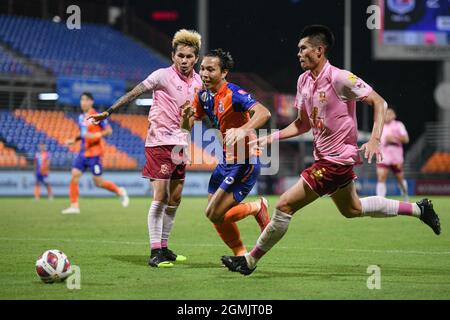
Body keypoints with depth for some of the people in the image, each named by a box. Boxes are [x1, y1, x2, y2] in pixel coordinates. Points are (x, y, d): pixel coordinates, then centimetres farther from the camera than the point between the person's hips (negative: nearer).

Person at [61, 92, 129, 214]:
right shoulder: (81, 117, 13)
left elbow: (109, 130, -11)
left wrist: (95, 135, -24)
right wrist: (73, 140, 12)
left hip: (94, 153, -7)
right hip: (83, 153, 7)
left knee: (98, 182, -3)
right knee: (74, 176, -6)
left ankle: (120, 192, 21)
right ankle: (74, 206, -4)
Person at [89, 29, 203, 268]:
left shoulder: (198, 82, 7)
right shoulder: (163, 76, -10)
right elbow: (134, 93, -12)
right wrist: (109, 112, -16)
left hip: (179, 145, 7)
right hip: (159, 143, -7)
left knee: (174, 199, 10)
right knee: (160, 197, -11)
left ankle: (164, 248, 21)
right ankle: (155, 252, -9)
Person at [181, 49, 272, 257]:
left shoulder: (234, 94, -20)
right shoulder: (203, 95, 5)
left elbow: (264, 113, -35)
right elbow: (187, 128, 13)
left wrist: (243, 130, -51)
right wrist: (186, 116, -11)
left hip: (245, 163, -9)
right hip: (227, 161, 9)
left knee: (214, 214, -13)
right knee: (214, 215, 9)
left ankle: (257, 208, 10)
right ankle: (241, 254, 24)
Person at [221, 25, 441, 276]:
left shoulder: (340, 78, -20)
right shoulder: (304, 80, 5)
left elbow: (379, 103, -15)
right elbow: (303, 124, 13)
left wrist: (375, 140, -26)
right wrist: (272, 137, 1)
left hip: (335, 160, -10)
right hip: (324, 157, 10)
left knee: (285, 205, -11)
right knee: (352, 210, 26)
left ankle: (250, 261, 1)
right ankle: (419, 209, 37)